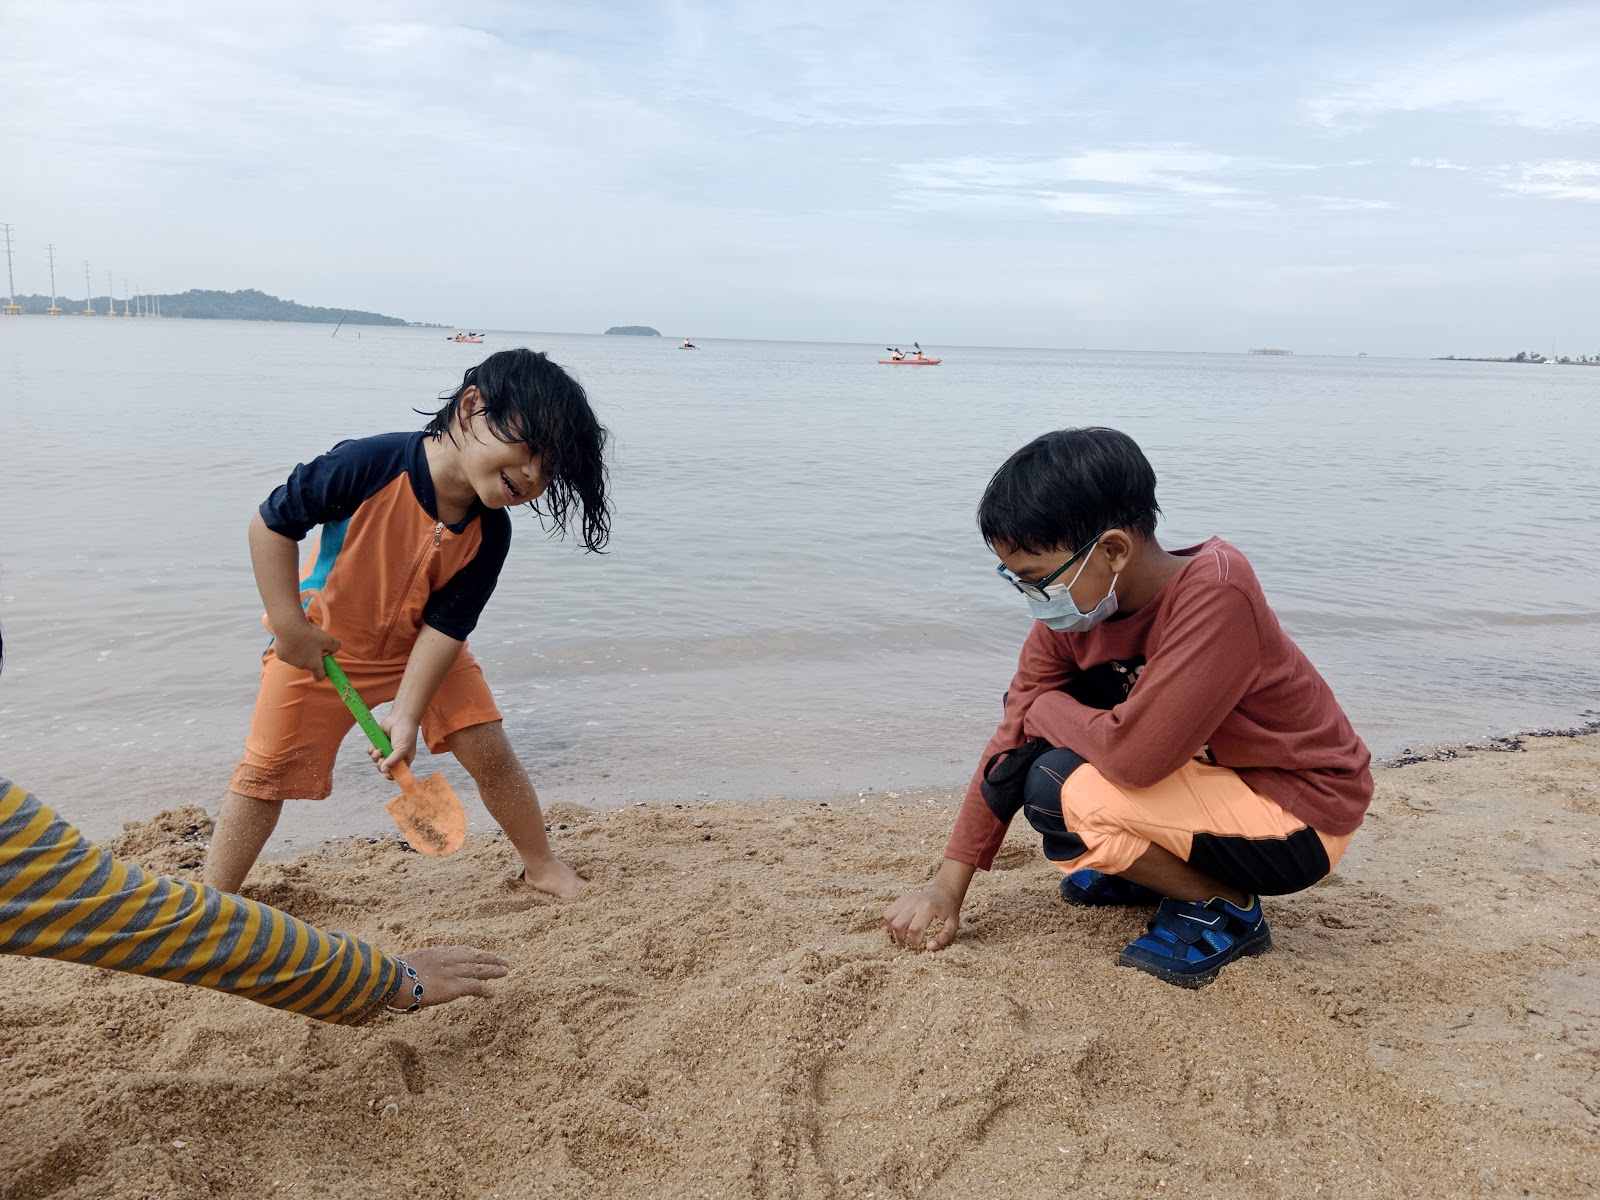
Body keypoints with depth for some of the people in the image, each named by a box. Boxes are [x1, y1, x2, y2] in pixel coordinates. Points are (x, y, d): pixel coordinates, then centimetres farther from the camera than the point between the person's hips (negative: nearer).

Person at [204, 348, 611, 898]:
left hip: (423, 647, 3)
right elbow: (272, 523, -21)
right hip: (322, 645, -2)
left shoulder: (489, 533, -21)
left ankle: (541, 865, 18)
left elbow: (446, 625, -19)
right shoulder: (372, 465, -33)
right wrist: (289, 626, -21)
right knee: (265, 774, 3)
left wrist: (407, 715, -27)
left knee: (491, 754, -3)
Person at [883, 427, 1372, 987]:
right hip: (1208, 767, 8)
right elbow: (1012, 740, -4)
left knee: (1062, 788, -26)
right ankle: (1147, 863, 14)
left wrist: (1044, 708, -18)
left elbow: (1132, 755, -39)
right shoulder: (1072, 606, -8)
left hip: (1301, 817, -8)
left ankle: (1225, 909, -3)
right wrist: (946, 888, -5)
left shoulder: (1214, 595, -31)